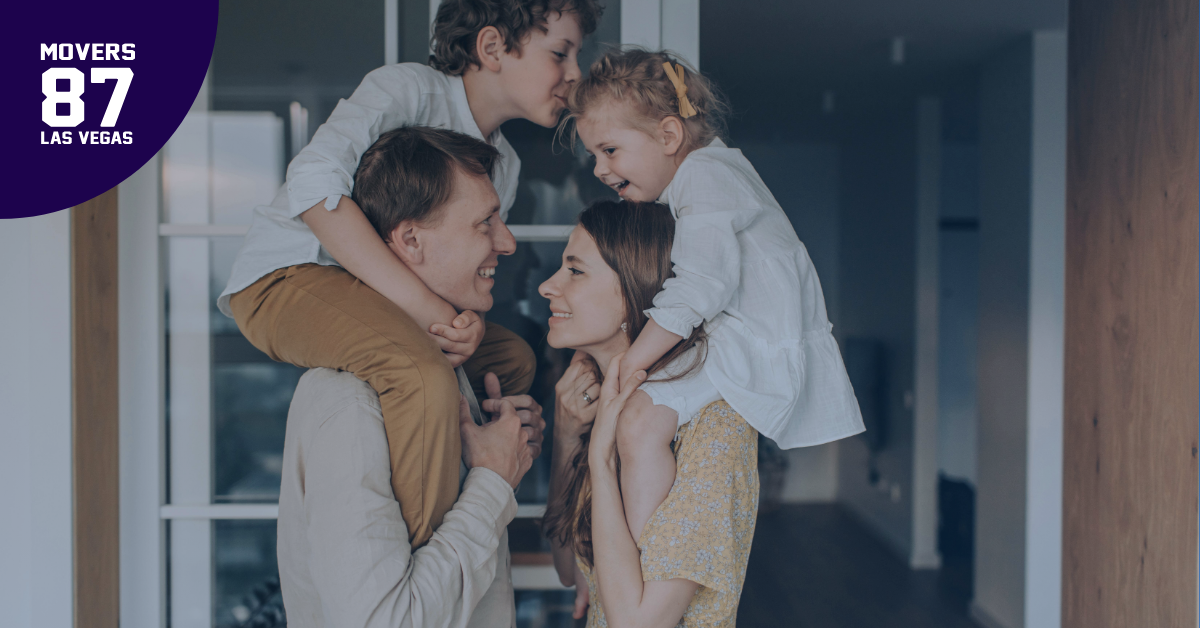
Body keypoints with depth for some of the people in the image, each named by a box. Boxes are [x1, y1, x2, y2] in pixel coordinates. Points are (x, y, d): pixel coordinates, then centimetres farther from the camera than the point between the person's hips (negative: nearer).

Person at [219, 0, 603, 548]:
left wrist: (469, 319, -16)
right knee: (424, 377, -33)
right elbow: (315, 181, -30)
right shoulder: (410, 87, -14)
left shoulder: (505, 165, 12)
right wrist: (422, 305, -33)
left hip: (375, 296, 9)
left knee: (511, 356, 11)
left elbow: (476, 272, 12)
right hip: (284, 277, -9)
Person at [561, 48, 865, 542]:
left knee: (639, 423, -25)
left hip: (757, 350, -12)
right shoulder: (712, 168, 19)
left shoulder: (705, 177, -13)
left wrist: (628, 367, -21)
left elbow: (700, 286, -25)